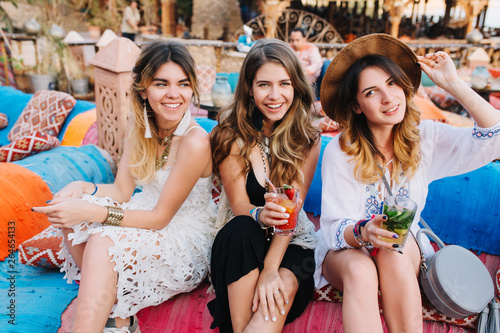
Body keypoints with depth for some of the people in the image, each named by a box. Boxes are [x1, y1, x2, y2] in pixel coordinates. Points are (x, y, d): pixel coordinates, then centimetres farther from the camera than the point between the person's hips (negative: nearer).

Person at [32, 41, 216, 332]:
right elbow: (122, 191, 1)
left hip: (187, 242, -7)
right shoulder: (140, 125, -2)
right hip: (150, 218, 7)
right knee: (70, 217, -12)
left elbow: (161, 217, -20)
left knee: (103, 243, -29)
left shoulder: (195, 142, -25)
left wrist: (94, 212, -27)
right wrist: (82, 188, -18)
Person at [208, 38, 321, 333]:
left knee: (282, 288, -31)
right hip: (239, 242, 0)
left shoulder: (308, 139, -5)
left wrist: (270, 269, -24)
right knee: (242, 228, -34)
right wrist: (261, 215, -35)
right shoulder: (232, 134, -9)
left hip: (292, 242, 0)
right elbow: (239, 204, -10)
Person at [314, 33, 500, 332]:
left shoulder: (424, 138, -6)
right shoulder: (339, 152, -15)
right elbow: (334, 227, -15)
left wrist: (454, 85, -19)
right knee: (360, 270, -34)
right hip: (346, 250, -1)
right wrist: (363, 231, -38)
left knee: (395, 256, -33)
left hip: (405, 251, 2)